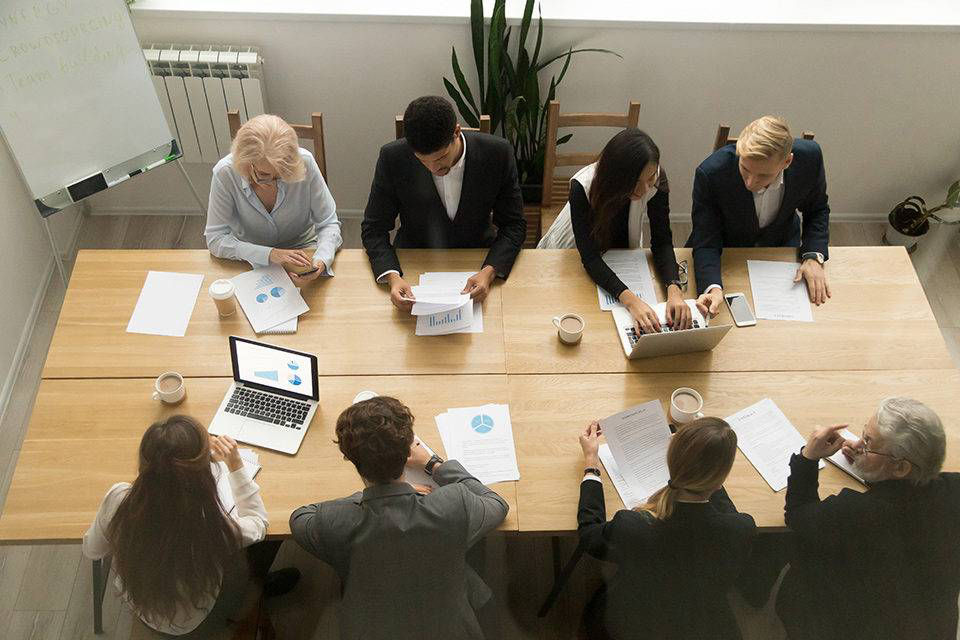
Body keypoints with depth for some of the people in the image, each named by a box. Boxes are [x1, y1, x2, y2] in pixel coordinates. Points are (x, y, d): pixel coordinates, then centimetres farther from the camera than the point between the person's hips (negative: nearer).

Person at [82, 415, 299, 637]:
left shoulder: (117, 499, -32)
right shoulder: (213, 527, -40)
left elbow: (92, 550, -8)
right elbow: (258, 523, -14)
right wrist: (236, 466, -15)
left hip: (137, 606, 4)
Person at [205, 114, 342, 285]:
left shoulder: (305, 162, -21)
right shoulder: (225, 173, -22)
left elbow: (328, 224, -13)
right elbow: (215, 238, -18)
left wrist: (321, 261, -33)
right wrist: (270, 254, -30)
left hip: (301, 249, 0)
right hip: (251, 257, 0)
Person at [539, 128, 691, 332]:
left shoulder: (657, 179, -25)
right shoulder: (582, 186, -35)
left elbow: (662, 241, -20)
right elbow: (590, 256, -37)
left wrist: (674, 289, -39)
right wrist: (630, 299, -51)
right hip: (574, 257, -1)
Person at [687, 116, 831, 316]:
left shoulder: (809, 156, -23)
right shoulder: (710, 173, -33)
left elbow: (817, 210, -2)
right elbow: (706, 244, -26)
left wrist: (814, 257, -18)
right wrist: (713, 288, -45)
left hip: (781, 246, 3)